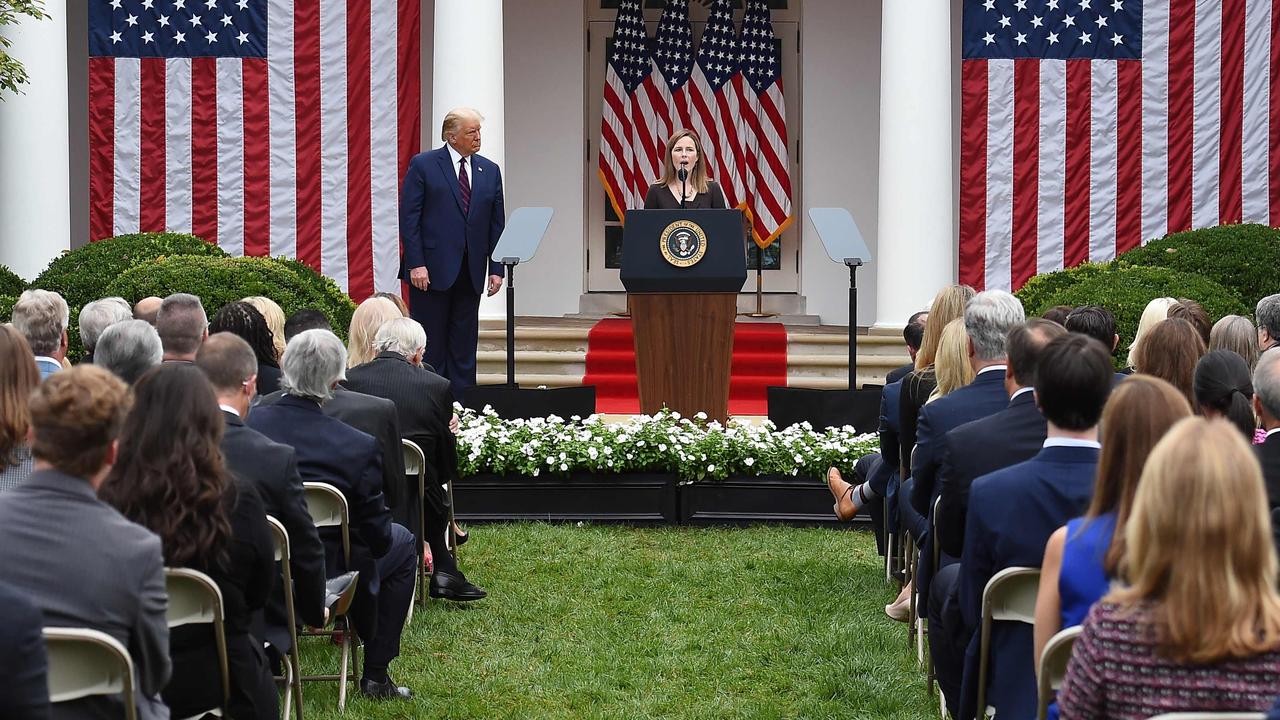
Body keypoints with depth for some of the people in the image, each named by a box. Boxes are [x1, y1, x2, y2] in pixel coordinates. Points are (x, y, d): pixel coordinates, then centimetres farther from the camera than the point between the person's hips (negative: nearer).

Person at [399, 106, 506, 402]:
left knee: (464, 345, 7)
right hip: (432, 269, -4)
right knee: (430, 344, 0)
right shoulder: (423, 165, -2)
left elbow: (497, 223, 11)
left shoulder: (490, 171, 11)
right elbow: (409, 217, -6)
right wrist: (416, 264, -13)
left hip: (470, 271, 4)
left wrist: (496, 268, 3)